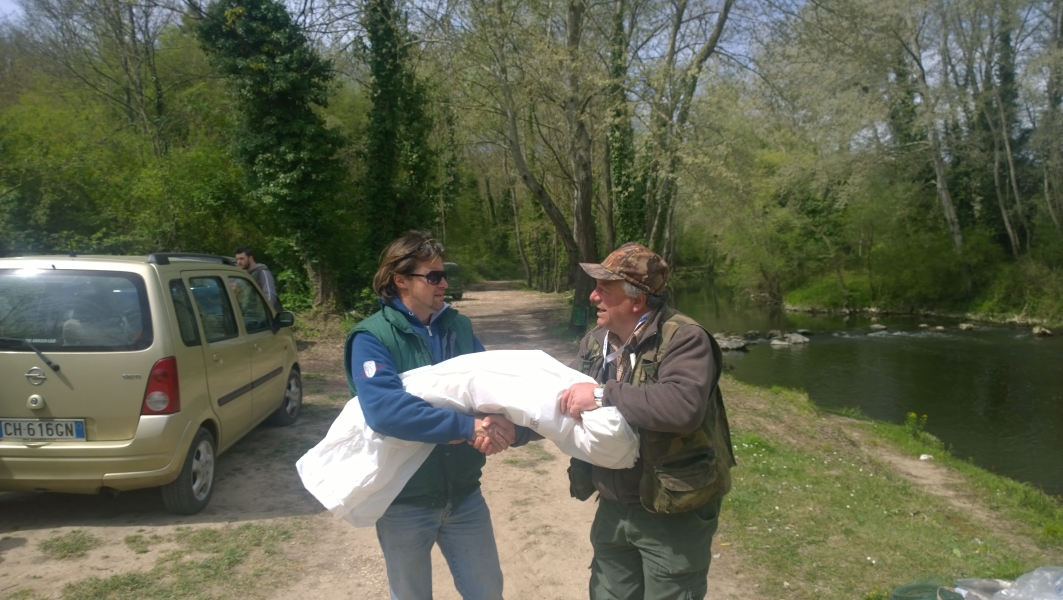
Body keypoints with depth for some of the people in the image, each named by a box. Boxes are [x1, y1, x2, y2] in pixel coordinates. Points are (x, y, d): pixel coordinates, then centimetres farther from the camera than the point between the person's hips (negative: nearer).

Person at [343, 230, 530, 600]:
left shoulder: (458, 326, 1)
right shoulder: (371, 337, -16)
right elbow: (383, 409, -32)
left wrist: (511, 424, -26)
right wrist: (466, 427, -36)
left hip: (464, 493, 4)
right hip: (405, 500, -4)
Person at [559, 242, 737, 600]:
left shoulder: (683, 339, -21)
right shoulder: (595, 342, 3)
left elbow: (684, 406, -38)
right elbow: (563, 401, 10)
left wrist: (603, 394, -31)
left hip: (673, 512, -7)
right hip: (613, 507, 7)